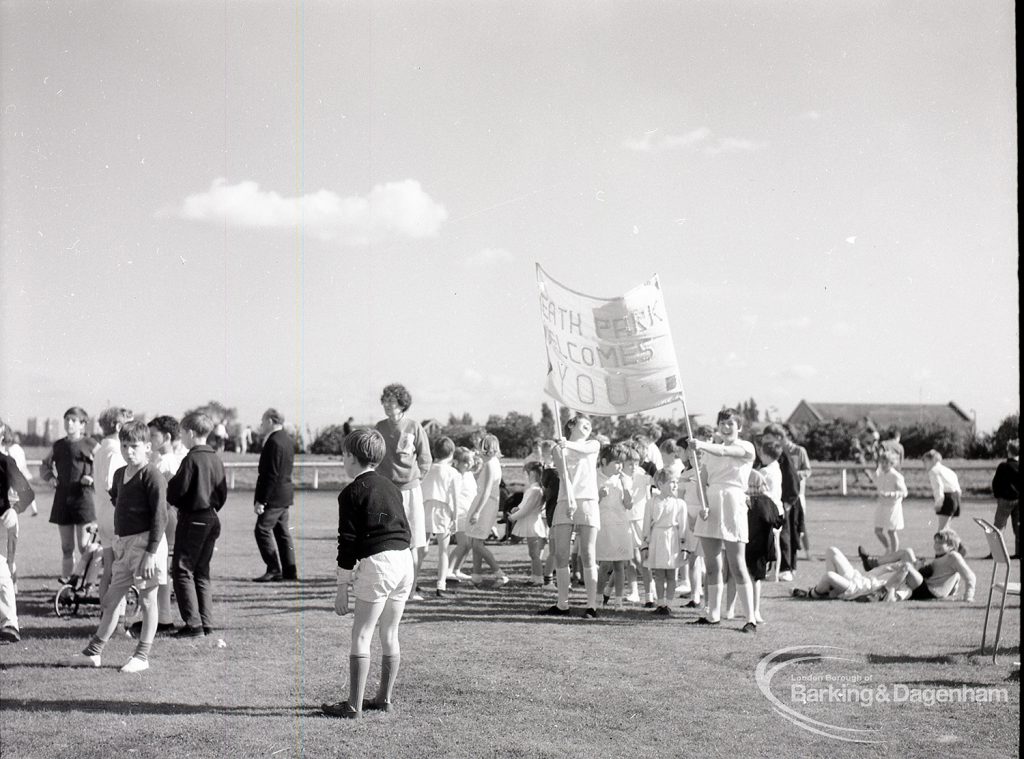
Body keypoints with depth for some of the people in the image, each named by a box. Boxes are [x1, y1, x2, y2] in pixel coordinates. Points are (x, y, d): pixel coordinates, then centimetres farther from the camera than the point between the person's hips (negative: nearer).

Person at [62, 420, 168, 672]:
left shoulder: (152, 476, -12)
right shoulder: (120, 474, 12)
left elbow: (160, 516, -15)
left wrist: (151, 553, -19)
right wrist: (118, 540, 19)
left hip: (145, 542, -8)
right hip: (123, 543, 8)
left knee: (147, 600, 2)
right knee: (111, 600, 12)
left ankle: (142, 656, 8)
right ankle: (93, 653, 19)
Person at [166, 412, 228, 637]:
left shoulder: (191, 459, -15)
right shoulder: (216, 460, 8)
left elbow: (177, 490, -15)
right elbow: (222, 494, 11)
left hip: (192, 519, -8)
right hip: (212, 519, 8)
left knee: (182, 571, -3)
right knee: (202, 572, 14)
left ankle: (193, 624, -9)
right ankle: (206, 622, 13)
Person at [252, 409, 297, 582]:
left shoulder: (273, 442, -18)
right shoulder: (288, 440, 12)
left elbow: (271, 474, -21)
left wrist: (261, 500, -20)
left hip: (274, 495, -10)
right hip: (285, 495, 10)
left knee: (263, 530, -6)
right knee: (282, 531, 14)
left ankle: (274, 570, -7)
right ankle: (289, 570, 16)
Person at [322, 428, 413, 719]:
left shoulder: (352, 493, -5)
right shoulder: (392, 487, 17)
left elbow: (348, 542, -8)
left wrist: (342, 586, -4)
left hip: (376, 563, -7)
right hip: (405, 559, 7)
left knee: (361, 636, -1)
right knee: (390, 635, 15)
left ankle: (354, 705, -1)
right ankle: (384, 698, 22)